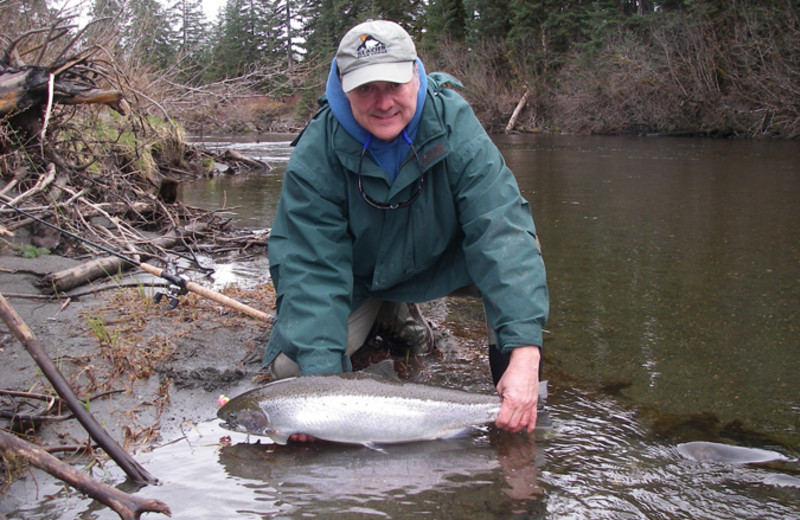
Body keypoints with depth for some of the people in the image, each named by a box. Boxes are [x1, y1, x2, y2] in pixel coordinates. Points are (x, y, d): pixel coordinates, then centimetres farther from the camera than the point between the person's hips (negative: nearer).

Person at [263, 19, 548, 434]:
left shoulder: (455, 127, -26)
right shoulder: (315, 154, -26)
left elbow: (502, 232, -35)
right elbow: (310, 268, -28)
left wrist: (525, 351, -46)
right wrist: (322, 374, -42)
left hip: (439, 265, 0)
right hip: (357, 279, 1)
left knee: (514, 246, -29)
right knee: (290, 365, -18)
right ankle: (393, 323, 11)